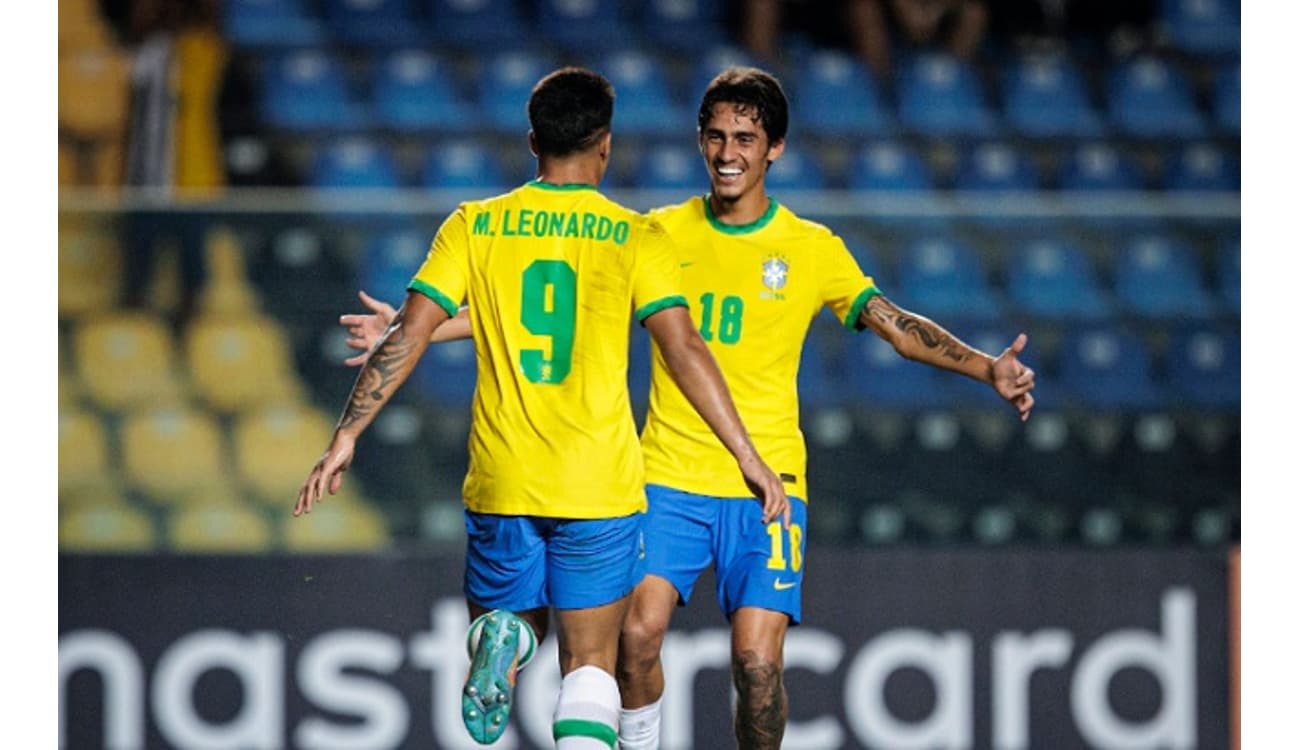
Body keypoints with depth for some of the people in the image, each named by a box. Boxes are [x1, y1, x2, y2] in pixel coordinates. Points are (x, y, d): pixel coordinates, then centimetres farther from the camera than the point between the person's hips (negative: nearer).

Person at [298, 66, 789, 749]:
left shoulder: (472, 226, 4)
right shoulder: (636, 237, -1)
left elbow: (408, 336, -1)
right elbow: (683, 349, -8)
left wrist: (345, 438, 4)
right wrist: (748, 457, -5)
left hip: (501, 486, 1)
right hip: (601, 488, -1)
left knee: (506, 616, 21)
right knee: (589, 663, 6)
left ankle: (499, 641, -15)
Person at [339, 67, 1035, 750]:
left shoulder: (813, 250, 3)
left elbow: (897, 326, 1)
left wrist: (988, 368, -16)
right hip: (669, 476, 1)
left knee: (757, 661, -13)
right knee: (637, 633, -17)